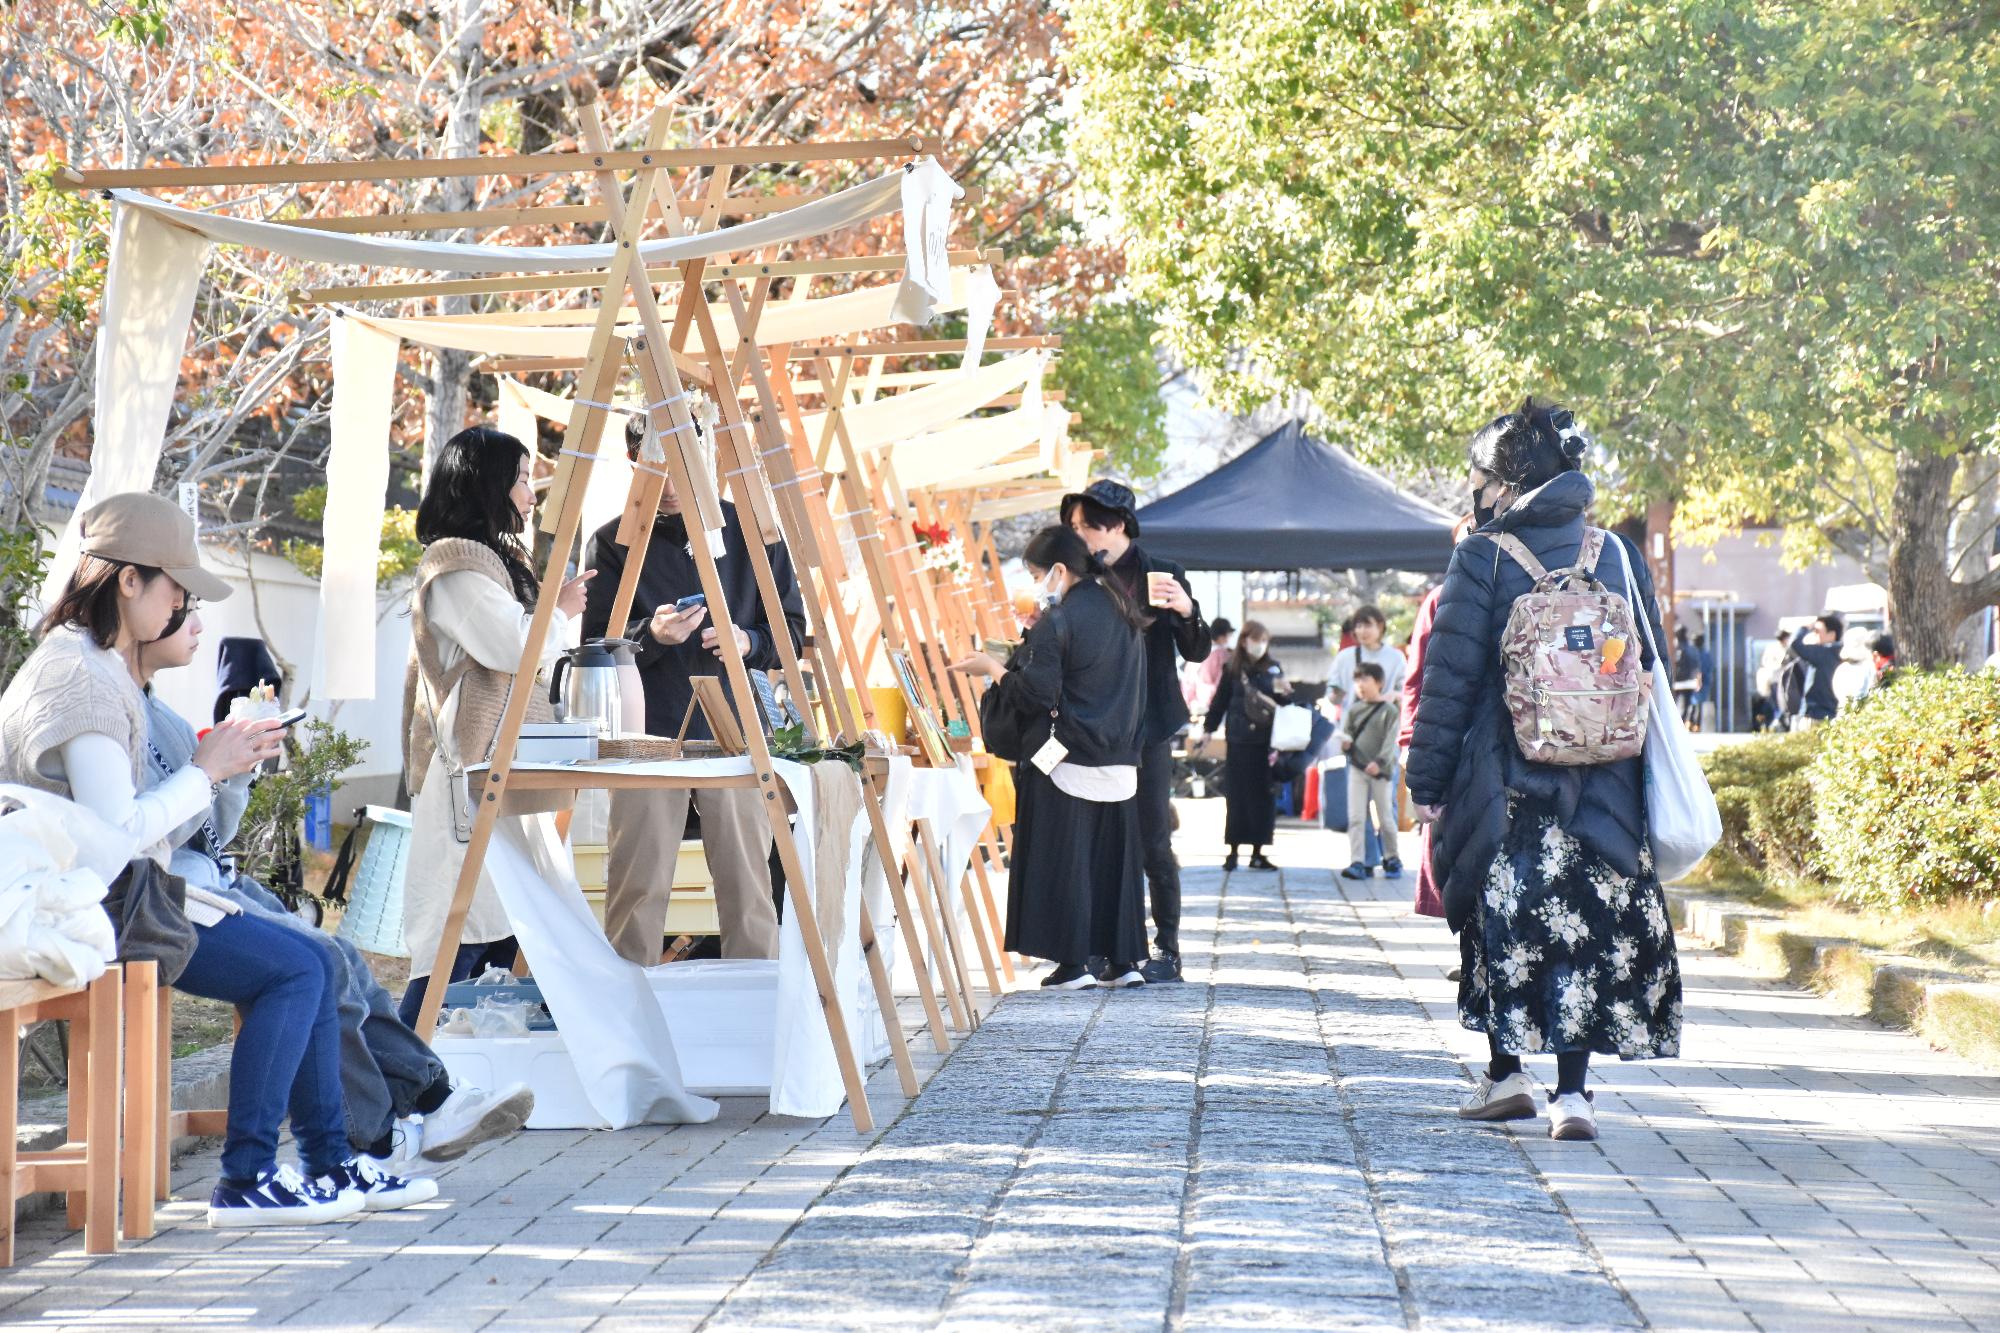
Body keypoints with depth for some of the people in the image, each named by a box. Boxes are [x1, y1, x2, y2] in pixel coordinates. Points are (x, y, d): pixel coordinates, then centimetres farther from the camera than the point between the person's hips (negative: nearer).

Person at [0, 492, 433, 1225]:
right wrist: (204, 772, -12)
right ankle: (244, 1181, -10)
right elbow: (116, 834, -24)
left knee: (311, 963, 7)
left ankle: (331, 1162, 10)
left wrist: (218, 759, 7)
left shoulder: (100, 664, 15)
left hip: (122, 890, 11)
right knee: (296, 969, -14)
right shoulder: (82, 681, -18)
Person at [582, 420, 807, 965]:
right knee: (637, 883, -3)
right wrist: (651, 635, -17)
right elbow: (596, 646, 2)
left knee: (747, 879, 0)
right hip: (647, 734, -1)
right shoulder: (614, 542, 6)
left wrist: (749, 642, -7)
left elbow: (791, 629, 14)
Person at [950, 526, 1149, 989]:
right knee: (1113, 858, 13)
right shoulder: (1122, 613, 10)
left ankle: (1073, 962, -2)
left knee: (1063, 860, -1)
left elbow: (1035, 694, -17)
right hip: (1120, 759, 7)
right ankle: (1124, 960, 15)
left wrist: (993, 668, -2)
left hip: (1066, 760, -7)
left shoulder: (1057, 622, -14)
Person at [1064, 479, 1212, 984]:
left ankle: (1167, 948, 1)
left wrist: (1186, 611, -20)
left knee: (1153, 842, -4)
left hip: (1147, 729, -4)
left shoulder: (1162, 576, -1)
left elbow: (1198, 652, -1)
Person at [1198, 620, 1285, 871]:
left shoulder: (1274, 670, 7)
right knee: (1236, 797, 1)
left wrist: (1283, 693, -10)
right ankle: (1233, 852, 8)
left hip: (1266, 744, 1)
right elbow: (1219, 703, 7)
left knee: (1263, 797, 2)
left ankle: (1257, 852, 9)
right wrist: (1208, 729, 4)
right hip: (1238, 743, -1)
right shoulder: (1233, 670, 3)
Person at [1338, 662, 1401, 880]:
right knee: (1355, 817, -5)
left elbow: (1391, 740, -11)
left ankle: (1392, 859, 24)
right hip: (1357, 768, 3)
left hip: (1381, 771, -3)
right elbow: (1346, 732, 13)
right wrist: (1345, 742, -10)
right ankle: (1357, 863, -6)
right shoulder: (1353, 709, 9)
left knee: (1385, 818, 7)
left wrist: (1380, 762, -23)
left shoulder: (1389, 710, -5)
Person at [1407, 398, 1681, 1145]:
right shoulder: (1617, 554, 6)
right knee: (1589, 931, 4)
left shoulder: (1484, 558, -6)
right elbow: (1653, 669, 12)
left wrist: (1427, 780, -1)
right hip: (1603, 791, 3)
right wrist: (1633, 763, 20)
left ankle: (1506, 1075, 16)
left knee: (1503, 927, 9)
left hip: (1506, 780, -3)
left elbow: (1449, 679, -6)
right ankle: (1571, 1090, -2)